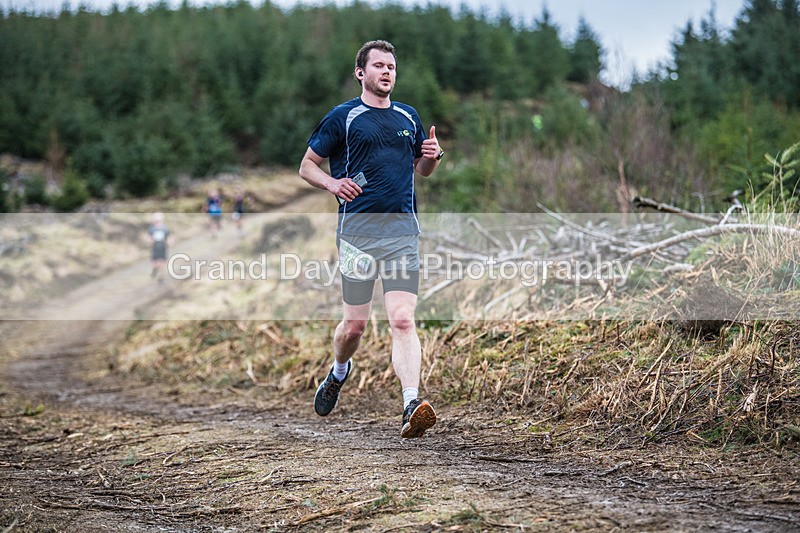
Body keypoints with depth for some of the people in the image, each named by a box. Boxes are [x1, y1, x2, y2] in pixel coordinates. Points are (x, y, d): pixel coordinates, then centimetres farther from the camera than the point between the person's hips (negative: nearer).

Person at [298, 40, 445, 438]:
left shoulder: (408, 117, 17)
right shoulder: (343, 117, 4)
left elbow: (421, 168, 29)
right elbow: (307, 166, 7)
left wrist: (433, 157, 6)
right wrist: (333, 183, -14)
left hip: (403, 230, 2)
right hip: (358, 229, -2)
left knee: (403, 320, -12)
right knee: (355, 324, 4)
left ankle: (411, 406, -21)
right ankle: (338, 372, 37)